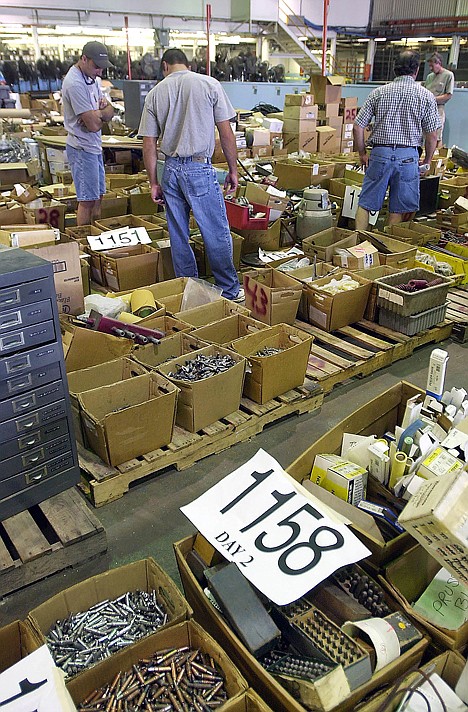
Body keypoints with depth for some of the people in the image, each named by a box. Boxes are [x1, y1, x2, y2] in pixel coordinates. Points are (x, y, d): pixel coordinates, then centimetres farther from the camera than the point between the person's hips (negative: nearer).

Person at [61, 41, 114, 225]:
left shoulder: (93, 77, 10)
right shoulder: (75, 83, -21)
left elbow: (110, 111, 8)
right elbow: (94, 125, -23)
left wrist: (98, 112, -15)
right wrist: (102, 113, 0)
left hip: (94, 146, 10)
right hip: (82, 149, -10)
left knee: (97, 196, 15)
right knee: (88, 200, -5)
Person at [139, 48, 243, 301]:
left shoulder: (155, 93, 7)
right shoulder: (209, 85, 1)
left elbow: (149, 144, 6)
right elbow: (226, 133, -2)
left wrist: (154, 183, 13)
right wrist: (233, 170, 7)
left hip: (170, 169, 4)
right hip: (200, 168, -3)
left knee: (178, 235, 12)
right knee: (216, 233, 3)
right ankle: (229, 290, 11)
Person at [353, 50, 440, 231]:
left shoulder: (378, 92, 5)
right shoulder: (426, 96, 2)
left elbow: (358, 126, 2)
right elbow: (432, 136, 1)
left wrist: (362, 154, 14)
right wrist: (427, 160, 16)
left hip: (380, 154, 1)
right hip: (408, 156, 0)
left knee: (365, 204, 7)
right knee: (399, 209, 8)